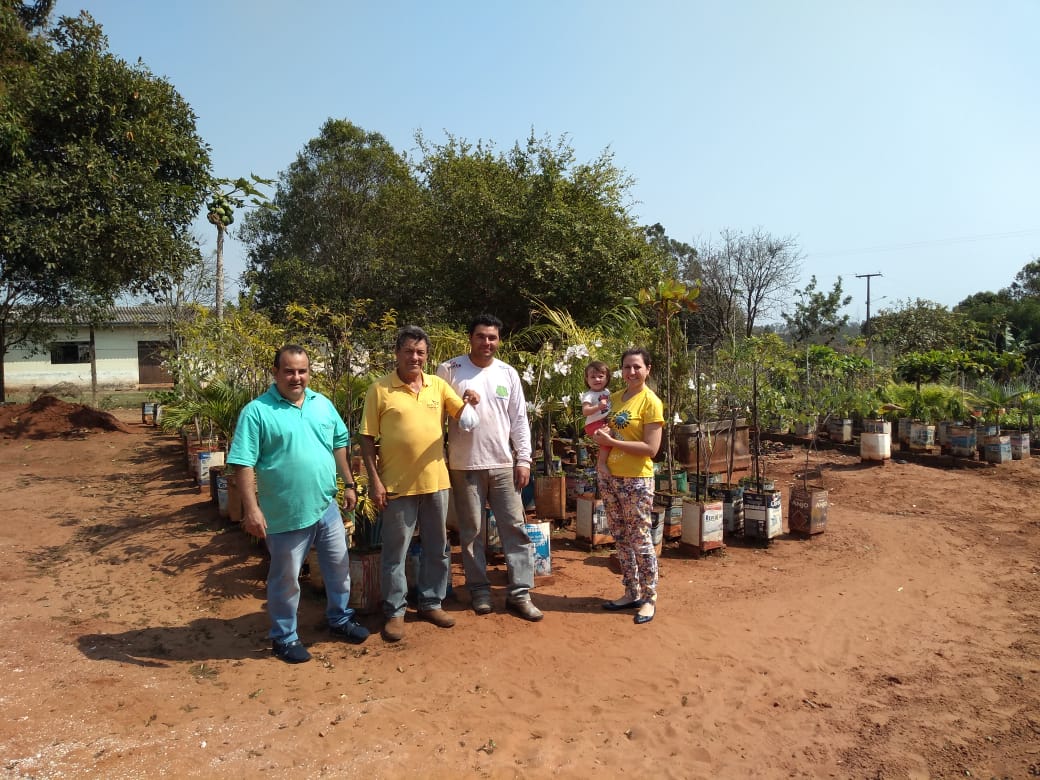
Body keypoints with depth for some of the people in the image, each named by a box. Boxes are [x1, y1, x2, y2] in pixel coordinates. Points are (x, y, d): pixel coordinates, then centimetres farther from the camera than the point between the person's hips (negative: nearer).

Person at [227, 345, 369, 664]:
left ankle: (340, 619, 41)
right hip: (285, 515, -5)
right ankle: (284, 637, 30)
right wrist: (251, 509, -20)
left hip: (327, 507, 6)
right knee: (285, 579, 11)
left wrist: (348, 484, 14)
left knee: (339, 567, 19)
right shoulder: (257, 411, -13)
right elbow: (243, 463, -15)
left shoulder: (323, 404, 4)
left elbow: (339, 444, 15)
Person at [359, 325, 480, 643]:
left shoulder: (438, 385, 5)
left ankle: (431, 603, 31)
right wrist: (374, 480, -11)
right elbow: (367, 438, -5)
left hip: (435, 481, 4)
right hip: (397, 484, -4)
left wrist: (471, 402, -17)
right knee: (395, 551, 7)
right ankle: (395, 612, 21)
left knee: (437, 547, 14)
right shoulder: (380, 389, -5)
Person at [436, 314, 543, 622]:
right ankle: (479, 590, 22)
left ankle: (519, 593, 11)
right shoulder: (449, 370, -3)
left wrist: (524, 459, 2)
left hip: (503, 464, 3)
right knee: (472, 532, 7)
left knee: (515, 528, 3)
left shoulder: (508, 373, 6)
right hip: (465, 466, -2)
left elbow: (519, 420, 8)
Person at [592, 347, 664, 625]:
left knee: (640, 540, 1)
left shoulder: (651, 401, -10)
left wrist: (612, 441, -16)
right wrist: (600, 440, -2)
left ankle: (649, 599, 15)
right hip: (611, 477, 7)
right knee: (621, 539, 13)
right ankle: (632, 593, 26)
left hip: (636, 480, -7)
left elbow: (651, 448, -17)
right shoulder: (614, 398, 9)